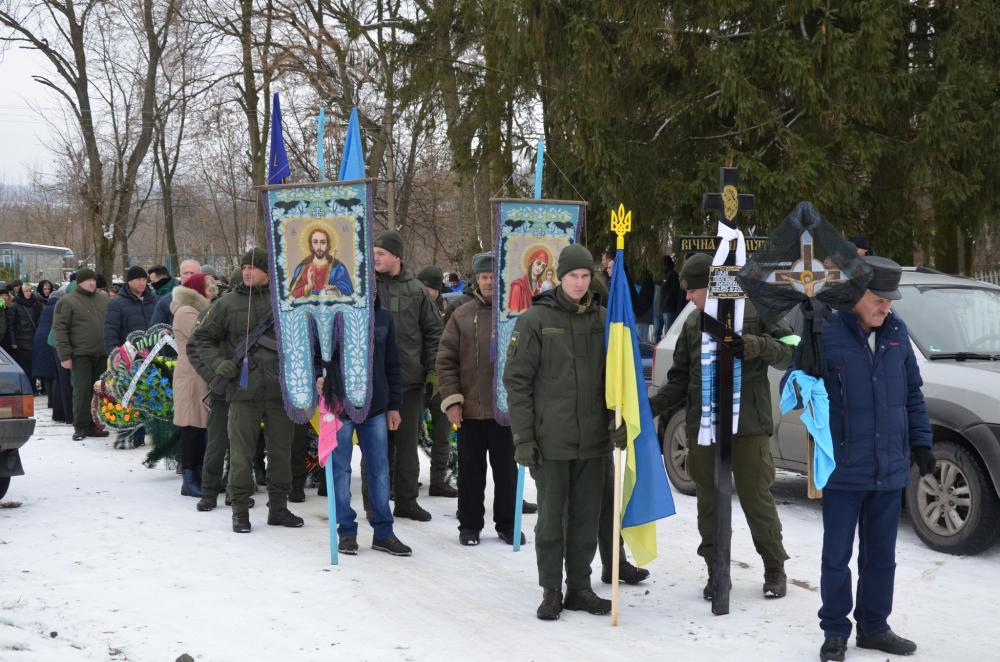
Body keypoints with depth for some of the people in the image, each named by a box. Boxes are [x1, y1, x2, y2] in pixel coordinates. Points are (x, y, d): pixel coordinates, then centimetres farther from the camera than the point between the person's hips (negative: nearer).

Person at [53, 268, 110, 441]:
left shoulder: (104, 300, 13)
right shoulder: (67, 302, -2)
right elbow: (60, 328, -6)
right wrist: (64, 355, -12)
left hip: (101, 355, 5)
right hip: (80, 355, -5)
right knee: (82, 390, -7)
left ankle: (94, 426, 14)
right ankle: (80, 427, 0)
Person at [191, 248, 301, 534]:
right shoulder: (228, 303, 2)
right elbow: (201, 337, 9)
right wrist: (218, 363, -5)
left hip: (280, 389, 1)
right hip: (243, 391, -1)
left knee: (281, 450, 10)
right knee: (241, 452, 1)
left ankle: (278, 507, 22)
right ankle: (240, 509, 12)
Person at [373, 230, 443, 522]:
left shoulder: (415, 289, 5)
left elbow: (432, 330, 9)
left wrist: (433, 369, 3)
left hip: (411, 378, 2)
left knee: (407, 443, 11)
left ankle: (406, 500, 21)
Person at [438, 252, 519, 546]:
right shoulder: (462, 316, 4)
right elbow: (446, 360, 3)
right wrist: (451, 400, -4)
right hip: (470, 409, 1)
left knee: (506, 469, 10)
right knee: (471, 471, 9)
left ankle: (507, 524, 22)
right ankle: (470, 525, 21)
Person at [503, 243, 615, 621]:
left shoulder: (601, 320, 8)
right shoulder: (536, 319, -4)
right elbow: (516, 381, -6)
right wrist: (523, 437, -10)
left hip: (593, 441, 4)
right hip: (551, 440, -4)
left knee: (586, 518, 10)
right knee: (551, 517, 3)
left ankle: (579, 588, 22)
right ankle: (551, 592, 14)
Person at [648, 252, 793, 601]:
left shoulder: (756, 312, -3)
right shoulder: (693, 324, 12)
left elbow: (789, 352, -4)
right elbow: (680, 379, 14)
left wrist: (758, 346, -23)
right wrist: (652, 405, 1)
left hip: (748, 427, -4)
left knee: (757, 499, 3)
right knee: (709, 503, 8)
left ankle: (775, 569, 20)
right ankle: (717, 571, 20)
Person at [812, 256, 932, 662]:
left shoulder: (896, 333, 3)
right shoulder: (826, 336, -12)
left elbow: (913, 393, 13)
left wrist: (920, 442, 10)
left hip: (890, 470, 5)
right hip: (844, 471, -4)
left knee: (880, 556, 15)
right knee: (837, 555, 5)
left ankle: (874, 627, 29)